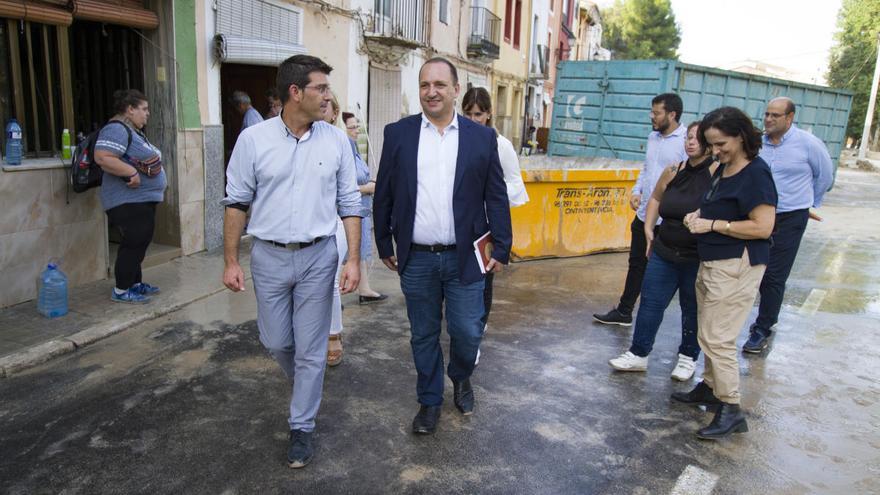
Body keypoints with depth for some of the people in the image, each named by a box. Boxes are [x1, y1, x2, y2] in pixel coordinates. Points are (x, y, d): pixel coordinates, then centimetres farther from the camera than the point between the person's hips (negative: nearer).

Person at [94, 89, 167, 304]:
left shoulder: (133, 130, 18)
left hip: (143, 199, 11)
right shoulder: (117, 129, -15)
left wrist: (153, 166, 11)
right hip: (128, 201, -11)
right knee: (134, 243, -7)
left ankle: (135, 283, 28)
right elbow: (102, 158, -28)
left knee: (140, 243, 16)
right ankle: (121, 291, 3)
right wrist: (131, 172, -25)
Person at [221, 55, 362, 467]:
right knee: (275, 342, 14)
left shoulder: (336, 140, -3)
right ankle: (304, 383, 46)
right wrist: (231, 261, 0)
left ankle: (302, 426, 24)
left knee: (311, 349, 6)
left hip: (318, 256, 0)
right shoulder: (253, 139, -5)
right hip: (269, 256, 1)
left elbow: (349, 203, 1)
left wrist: (354, 259, -4)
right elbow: (237, 202, 1)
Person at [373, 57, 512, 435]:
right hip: (416, 259, 1)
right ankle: (429, 400, 32)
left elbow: (496, 197, 3)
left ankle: (461, 377, 38)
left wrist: (501, 249, 1)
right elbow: (383, 195, 6)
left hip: (465, 258, 0)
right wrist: (385, 244, 7)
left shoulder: (482, 137, 0)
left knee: (467, 332, 5)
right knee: (423, 335, 12)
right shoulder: (398, 134, 1)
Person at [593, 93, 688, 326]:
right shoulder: (653, 137, 10)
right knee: (637, 265, 17)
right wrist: (636, 191, 5)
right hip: (644, 215, 8)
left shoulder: (685, 141, -14)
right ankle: (624, 312, 29)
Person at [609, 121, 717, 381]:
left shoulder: (718, 172, -12)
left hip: (699, 259, -4)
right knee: (650, 302, 8)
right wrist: (648, 228, 13)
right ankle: (638, 354, 21)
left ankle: (688, 357, 32)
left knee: (693, 309, 12)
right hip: (664, 252, 5)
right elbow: (656, 198, 20)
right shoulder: (673, 171, 4)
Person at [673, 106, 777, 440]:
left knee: (717, 337, -7)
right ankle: (710, 387, 33)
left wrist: (713, 225, -17)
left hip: (737, 266, -9)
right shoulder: (723, 168, 10)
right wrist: (700, 214, 5)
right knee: (708, 333, 18)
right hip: (713, 262, 9)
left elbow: (763, 227, -20)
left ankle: (731, 410, 3)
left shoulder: (755, 173, -16)